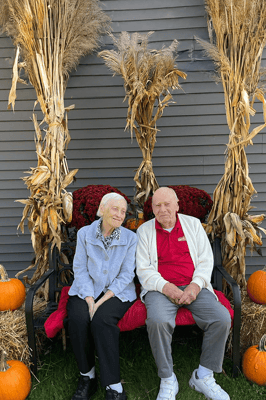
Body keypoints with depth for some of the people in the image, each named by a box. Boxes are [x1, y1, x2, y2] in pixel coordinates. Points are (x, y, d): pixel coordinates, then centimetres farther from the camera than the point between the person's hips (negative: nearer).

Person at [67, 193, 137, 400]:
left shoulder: (130, 238, 0)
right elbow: (80, 270, -1)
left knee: (101, 318, -31)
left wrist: (102, 300, -15)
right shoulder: (84, 233, 2)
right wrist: (89, 300, -15)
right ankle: (87, 377, -5)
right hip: (87, 290, 2)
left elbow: (126, 275, -4)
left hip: (117, 292, -1)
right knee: (78, 317, -28)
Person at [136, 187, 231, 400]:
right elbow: (143, 269, -1)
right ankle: (168, 380, -8)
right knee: (158, 320, -32)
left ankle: (203, 376, 0)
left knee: (222, 318, -21)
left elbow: (206, 260, 5)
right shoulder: (144, 230, 5)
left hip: (194, 287, 2)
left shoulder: (193, 224, 9)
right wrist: (165, 287, -17)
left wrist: (196, 285, -13)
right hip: (160, 288, -2)